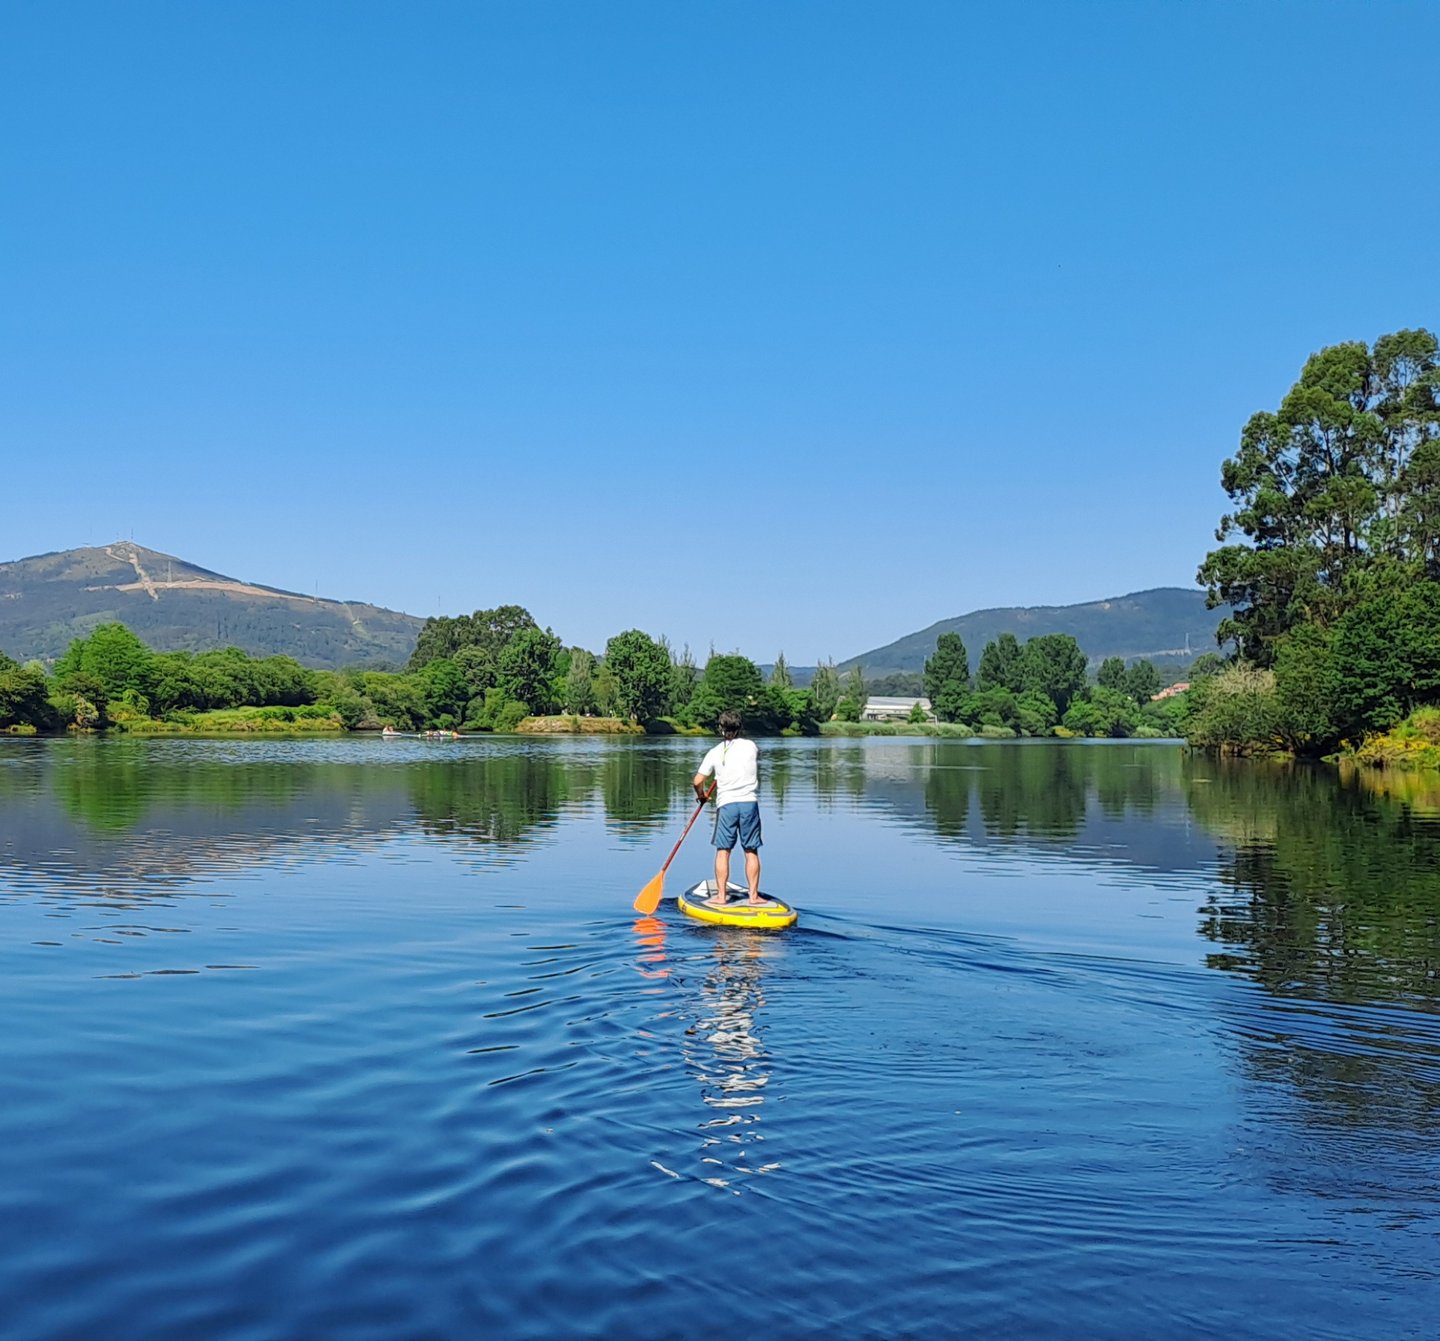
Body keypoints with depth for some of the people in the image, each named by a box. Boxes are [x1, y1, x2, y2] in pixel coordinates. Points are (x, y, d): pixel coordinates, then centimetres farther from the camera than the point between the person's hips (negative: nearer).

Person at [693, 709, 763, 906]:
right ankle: (753, 895, 7)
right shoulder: (751, 746, 4)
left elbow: (698, 781, 1)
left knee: (723, 851, 5)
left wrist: (702, 795, 21)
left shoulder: (715, 753, 1)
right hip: (750, 803, 1)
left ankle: (721, 896, 6)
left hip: (726, 804, -1)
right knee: (751, 851, 5)